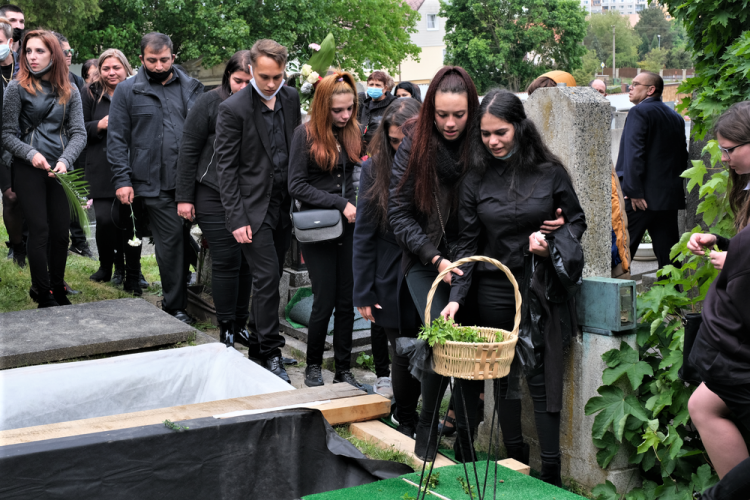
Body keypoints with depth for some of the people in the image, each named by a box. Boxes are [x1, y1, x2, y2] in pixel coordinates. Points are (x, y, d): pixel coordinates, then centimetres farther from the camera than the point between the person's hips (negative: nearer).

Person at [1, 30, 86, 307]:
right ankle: (45, 296, 5)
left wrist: (65, 161, -16)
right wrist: (31, 154, -18)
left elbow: (79, 133, 1)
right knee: (40, 230, -3)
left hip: (60, 170, 3)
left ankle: (59, 291, 19)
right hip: (28, 170, -3)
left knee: (61, 231, 6)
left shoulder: (69, 92, 7)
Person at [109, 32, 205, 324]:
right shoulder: (127, 91, 5)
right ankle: (175, 306, 5)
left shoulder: (191, 88, 12)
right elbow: (117, 139, 3)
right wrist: (122, 179, -5)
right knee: (171, 239, -6)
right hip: (154, 183, -3)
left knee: (183, 237, 5)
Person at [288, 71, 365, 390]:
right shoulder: (306, 134, -8)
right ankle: (313, 367, 17)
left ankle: (344, 371, 16)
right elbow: (296, 186, -11)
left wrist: (356, 205, -1)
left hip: (348, 228, 5)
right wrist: (340, 203, -16)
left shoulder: (352, 133, 8)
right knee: (325, 302, -2)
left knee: (347, 301, 6)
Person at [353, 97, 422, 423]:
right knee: (405, 353, 2)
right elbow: (364, 234, -2)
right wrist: (363, 292, -4)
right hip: (392, 279, -1)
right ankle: (406, 424, 21)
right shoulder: (375, 168, -5)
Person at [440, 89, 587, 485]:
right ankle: (514, 465, 23)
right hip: (493, 292, 2)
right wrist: (456, 297, -10)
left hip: (540, 289, -2)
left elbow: (577, 221, 9)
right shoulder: (475, 181, 1)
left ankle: (550, 475, 5)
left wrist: (551, 242, -12)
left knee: (542, 378, -2)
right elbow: (467, 244, 1)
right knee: (504, 378, 10)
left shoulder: (549, 173, -2)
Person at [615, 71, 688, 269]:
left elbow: (634, 154, -17)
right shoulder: (676, 118, 15)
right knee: (668, 251, 9)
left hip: (641, 198, -7)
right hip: (670, 197, 7)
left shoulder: (639, 112, -8)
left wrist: (634, 191, -18)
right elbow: (682, 157, 17)